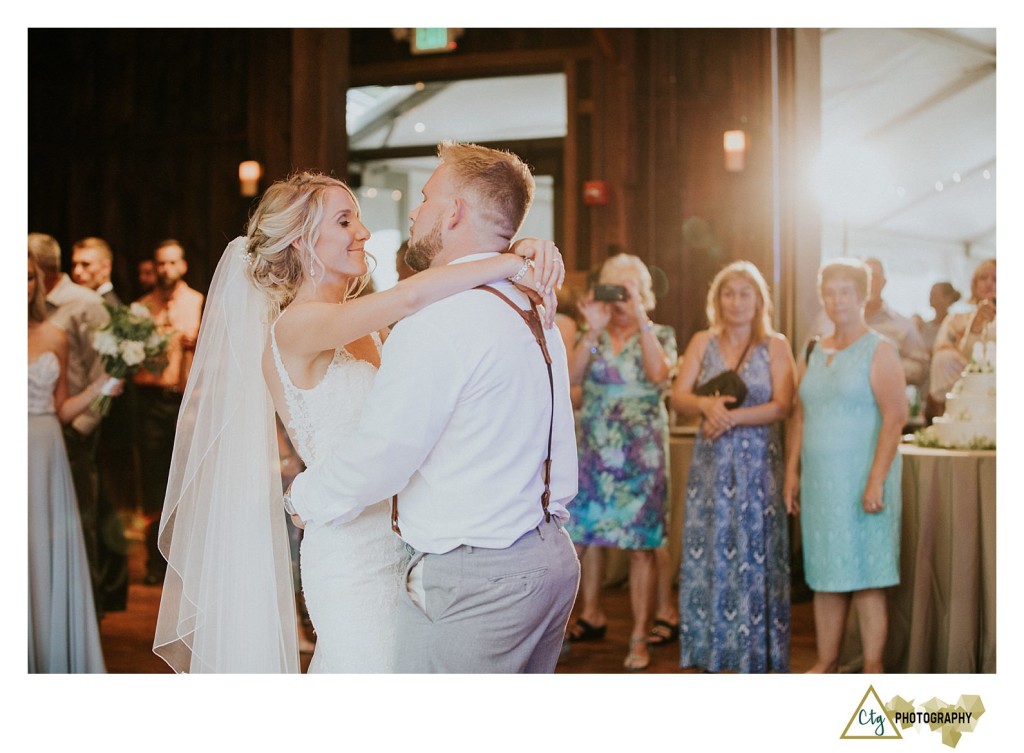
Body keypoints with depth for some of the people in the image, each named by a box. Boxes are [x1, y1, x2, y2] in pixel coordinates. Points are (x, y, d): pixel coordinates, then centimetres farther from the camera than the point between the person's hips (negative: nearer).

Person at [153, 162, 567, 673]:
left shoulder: (365, 331, 12)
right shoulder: (295, 326, -14)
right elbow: (413, 295, -27)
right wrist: (515, 262, -20)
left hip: (396, 549, 8)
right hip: (352, 558, -8)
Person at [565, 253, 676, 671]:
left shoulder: (659, 335, 2)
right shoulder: (591, 336, 8)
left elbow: (659, 373, -19)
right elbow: (572, 377, -9)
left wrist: (640, 318, -19)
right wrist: (595, 330, -15)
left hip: (641, 454, -3)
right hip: (593, 450, 3)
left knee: (640, 545, -2)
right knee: (586, 534, 8)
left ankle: (639, 637, 5)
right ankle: (591, 615, 28)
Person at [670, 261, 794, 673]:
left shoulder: (775, 345, 1)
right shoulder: (702, 343, 8)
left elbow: (781, 406, -9)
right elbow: (678, 396, 1)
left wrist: (731, 418, -17)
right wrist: (706, 405, -19)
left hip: (758, 463, -2)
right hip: (711, 462, 3)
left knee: (754, 553, -1)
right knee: (707, 551, 3)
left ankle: (754, 652, 7)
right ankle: (710, 648, 12)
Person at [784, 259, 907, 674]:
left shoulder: (879, 352, -5)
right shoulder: (813, 354, 14)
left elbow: (894, 418, -13)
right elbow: (799, 416, 16)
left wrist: (876, 480, -20)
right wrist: (792, 471, 8)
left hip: (860, 480, -6)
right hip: (819, 480, 6)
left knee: (865, 577, -3)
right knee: (824, 575, 9)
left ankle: (872, 668, 5)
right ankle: (826, 663, 18)